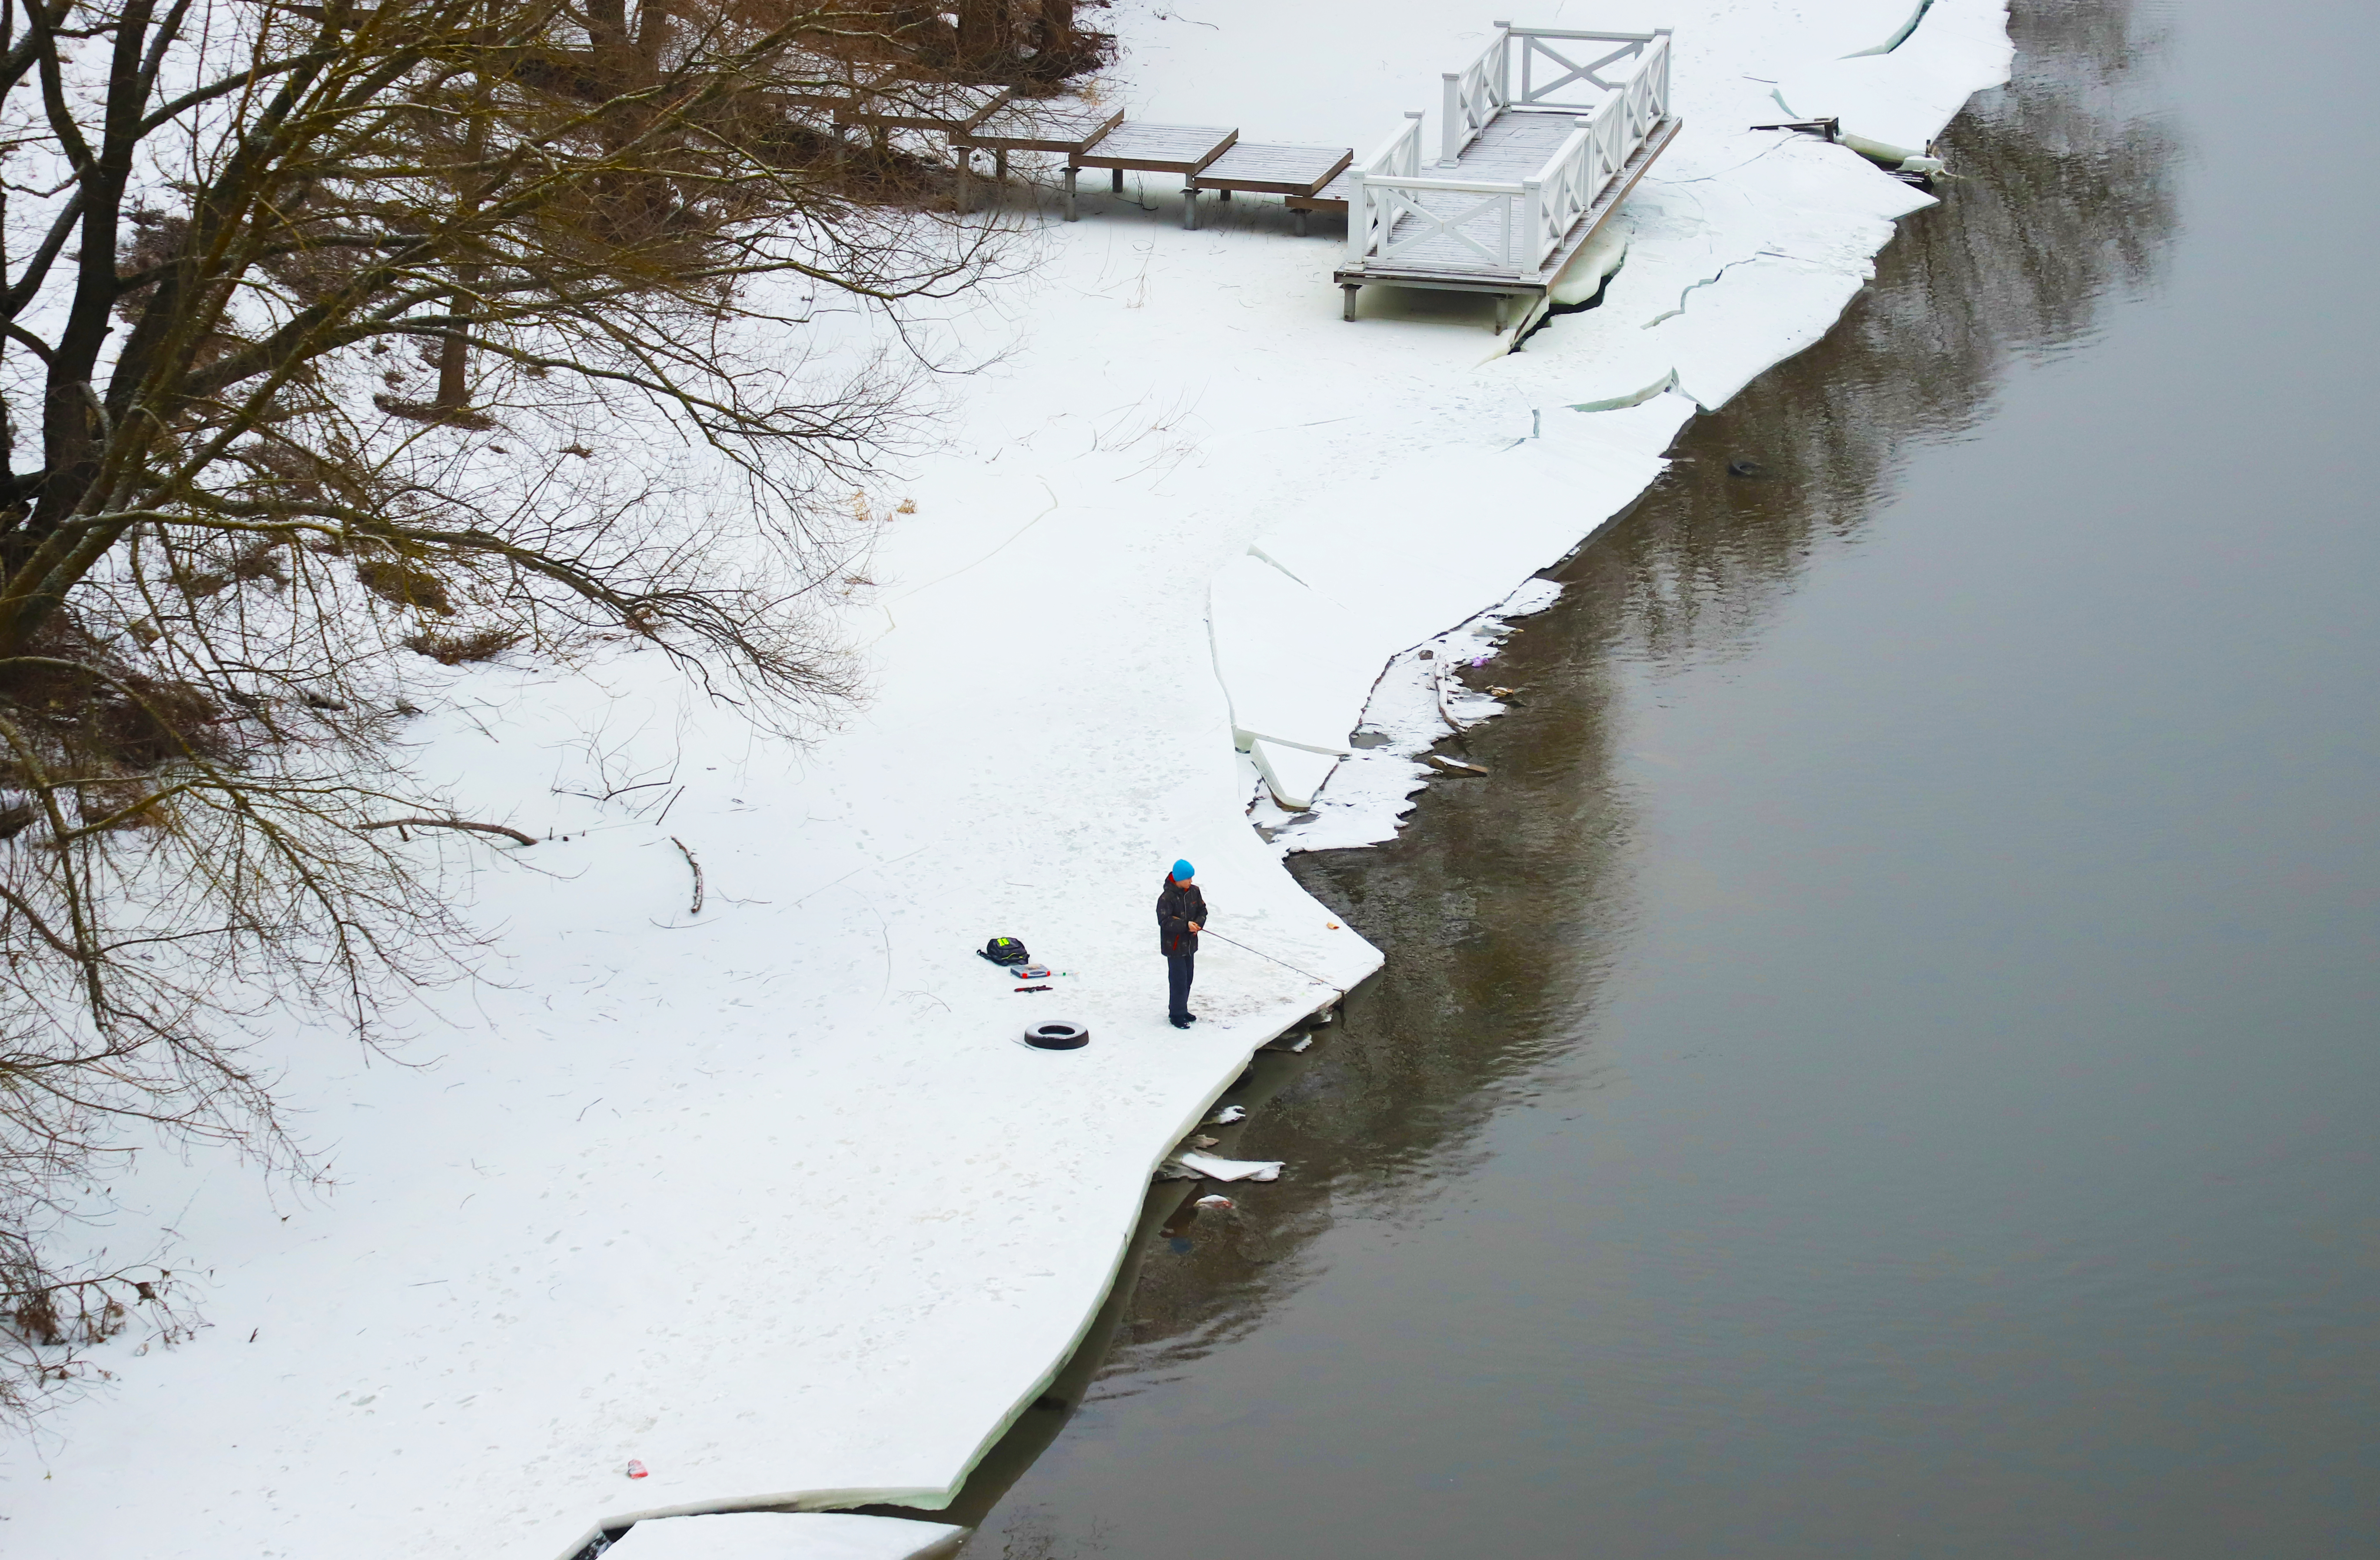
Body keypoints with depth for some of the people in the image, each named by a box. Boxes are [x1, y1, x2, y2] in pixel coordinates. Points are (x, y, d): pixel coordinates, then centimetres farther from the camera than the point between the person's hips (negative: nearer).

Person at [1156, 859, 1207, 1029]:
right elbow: (1165, 921, -23)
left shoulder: (1194, 892, 1)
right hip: (1174, 945, -7)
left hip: (1190, 944, 7)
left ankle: (1182, 1010, 31)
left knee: (1188, 978, 16)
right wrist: (1186, 925, -28)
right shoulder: (1167, 898, -21)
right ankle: (1176, 1015, 6)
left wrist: (1198, 924, -10)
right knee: (1179, 980, -5)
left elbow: (1202, 911, 11)